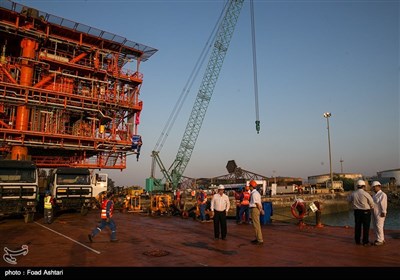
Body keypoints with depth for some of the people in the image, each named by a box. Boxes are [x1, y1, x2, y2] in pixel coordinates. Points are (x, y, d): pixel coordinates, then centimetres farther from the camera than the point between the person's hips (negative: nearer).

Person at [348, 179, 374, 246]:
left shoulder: (353, 194, -2)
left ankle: (357, 241, 19)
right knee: (366, 227, 4)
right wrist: (371, 208, 17)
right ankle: (365, 242, 8)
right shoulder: (366, 194, -15)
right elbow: (371, 202, -4)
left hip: (356, 211, 4)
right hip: (365, 212, -4)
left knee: (357, 226, 12)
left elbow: (350, 200, 16)